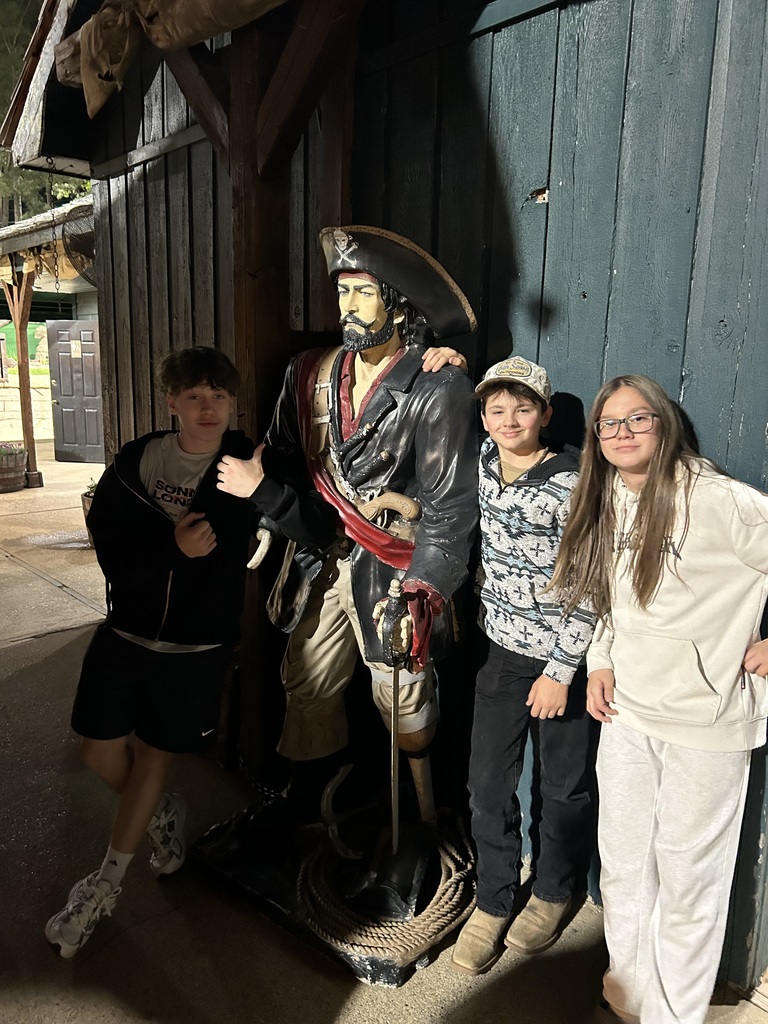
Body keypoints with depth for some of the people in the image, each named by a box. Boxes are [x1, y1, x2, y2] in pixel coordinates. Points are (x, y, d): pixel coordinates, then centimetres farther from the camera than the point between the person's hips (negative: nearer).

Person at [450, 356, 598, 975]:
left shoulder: (572, 487, -19)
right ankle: (493, 903, 33)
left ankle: (554, 894, 41)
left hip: (563, 662, -5)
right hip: (502, 652, 5)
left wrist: (560, 672, -16)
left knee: (565, 787, 16)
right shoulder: (487, 460, -1)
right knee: (488, 784, 11)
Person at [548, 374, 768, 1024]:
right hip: (627, 711, 6)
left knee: (687, 878, 10)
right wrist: (602, 662, 6)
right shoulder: (607, 504, 5)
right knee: (622, 864, 18)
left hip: (706, 723, -6)